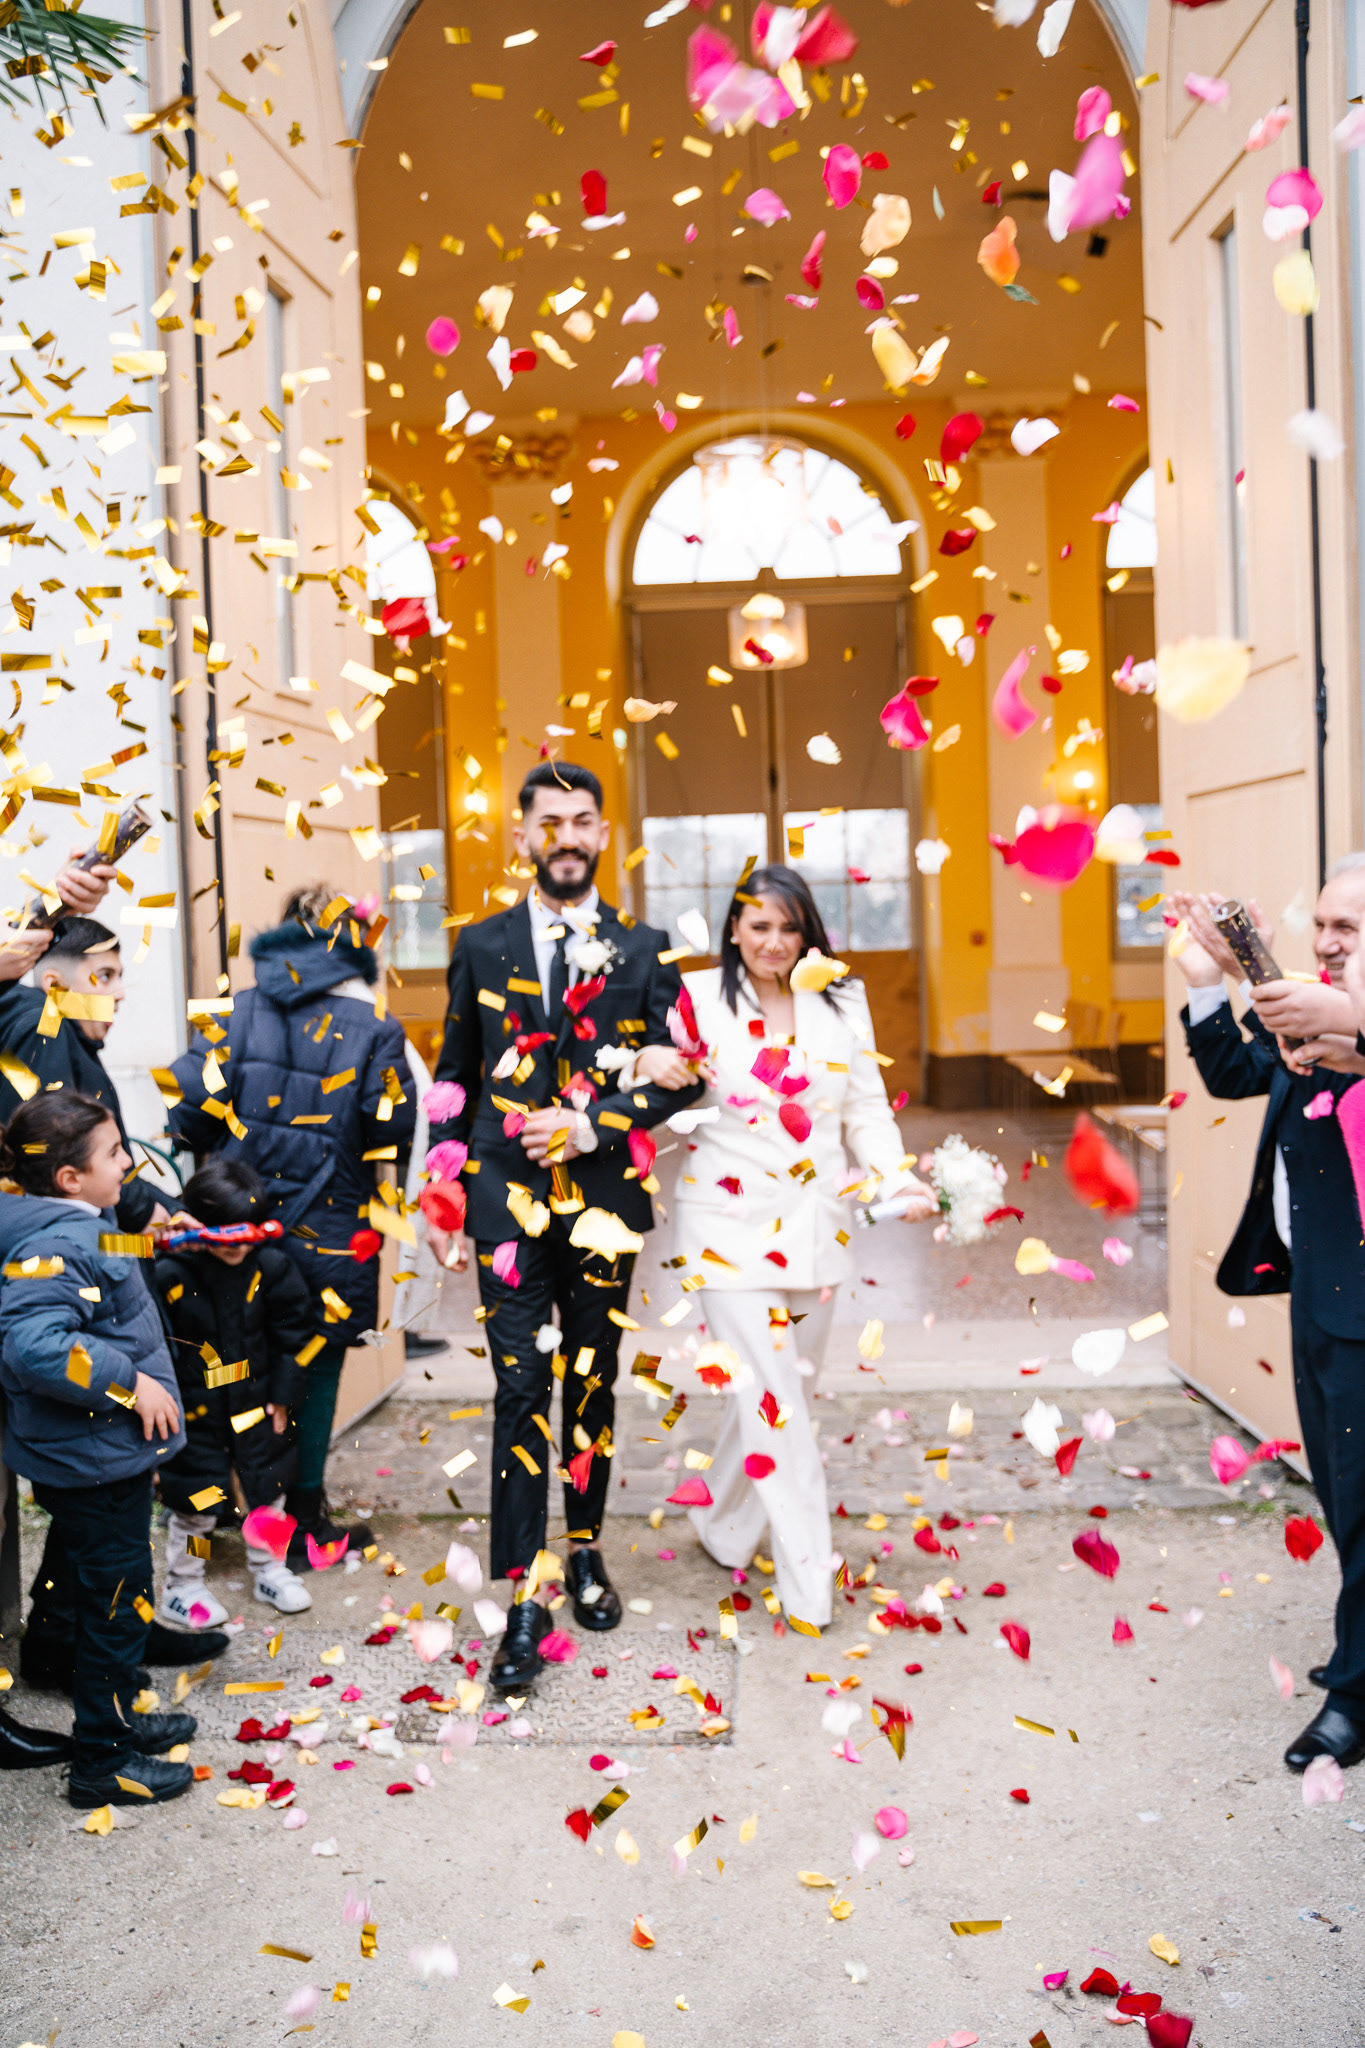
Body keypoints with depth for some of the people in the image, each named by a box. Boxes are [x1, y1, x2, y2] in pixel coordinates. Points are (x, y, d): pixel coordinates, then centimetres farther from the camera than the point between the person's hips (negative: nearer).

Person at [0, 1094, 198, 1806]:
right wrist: (132, 1382, -30)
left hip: (107, 1450, 10)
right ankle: (101, 1760, 19)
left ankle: (119, 1714, 41)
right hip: (95, 1460, -10)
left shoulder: (77, 1227, 6)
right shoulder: (59, 1246, -25)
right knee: (117, 1602, 4)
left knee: (115, 1596, 23)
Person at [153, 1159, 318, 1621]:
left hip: (255, 1402, 4)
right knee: (195, 1497, 7)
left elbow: (293, 1332, 2)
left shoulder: (270, 1267, -9)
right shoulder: (169, 1274, -21)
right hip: (195, 1408, -4)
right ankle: (181, 1586, 28)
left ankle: (270, 1570, 38)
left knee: (268, 1487, 17)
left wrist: (283, 1393, 3)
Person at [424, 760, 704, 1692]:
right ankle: (526, 1595, 1)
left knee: (593, 1383, 12)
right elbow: (454, 1079, 11)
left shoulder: (642, 950, 4)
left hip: (604, 1197, 1)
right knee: (522, 1388, -4)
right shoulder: (483, 947, 7)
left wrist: (589, 1124, -11)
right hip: (509, 1197, 0)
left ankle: (585, 1550, 31)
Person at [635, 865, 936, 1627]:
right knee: (773, 1400, -6)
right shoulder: (699, 998, -1)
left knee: (787, 1386, 13)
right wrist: (645, 1062, -21)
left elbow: (868, 1110, 8)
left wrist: (897, 1178, -9)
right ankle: (809, 1582, 5)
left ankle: (724, 1524, 37)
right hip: (733, 1223, -4)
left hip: (816, 1223, 4)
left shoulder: (842, 1002, 7)